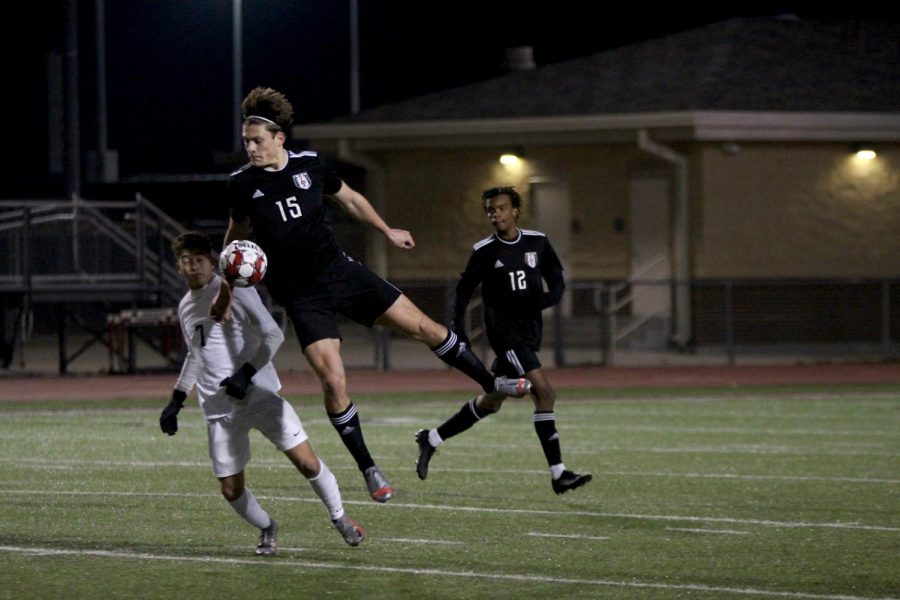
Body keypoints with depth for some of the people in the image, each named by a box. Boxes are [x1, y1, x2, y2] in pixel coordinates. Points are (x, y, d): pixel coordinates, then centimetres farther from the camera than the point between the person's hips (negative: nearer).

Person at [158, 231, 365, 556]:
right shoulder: (186, 307, 13)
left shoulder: (235, 290, -7)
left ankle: (340, 519, 10)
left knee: (306, 461, -13)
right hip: (219, 410, 5)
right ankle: (267, 530, 28)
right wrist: (176, 401, 24)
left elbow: (273, 334, -11)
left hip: (260, 395, -5)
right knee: (231, 490, 0)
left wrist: (246, 373, -22)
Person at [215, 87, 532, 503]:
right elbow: (237, 232, 10)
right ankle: (368, 468, 2)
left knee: (422, 326, 1)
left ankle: (490, 383, 23)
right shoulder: (242, 184, -8)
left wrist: (387, 231, 22)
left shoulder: (309, 164, -5)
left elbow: (349, 199, 14)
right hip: (301, 296, -2)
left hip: (340, 272, 2)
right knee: (333, 382, -14)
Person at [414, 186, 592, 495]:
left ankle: (432, 439, 29)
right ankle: (558, 474, -17)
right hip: (504, 330, -6)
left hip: (530, 331, 6)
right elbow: (464, 290, 4)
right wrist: (457, 328, -5)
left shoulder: (537, 243, 5)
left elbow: (556, 277, 14)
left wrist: (552, 295, -8)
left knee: (491, 403, 12)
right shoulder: (484, 252, -4)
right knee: (544, 393, -18)